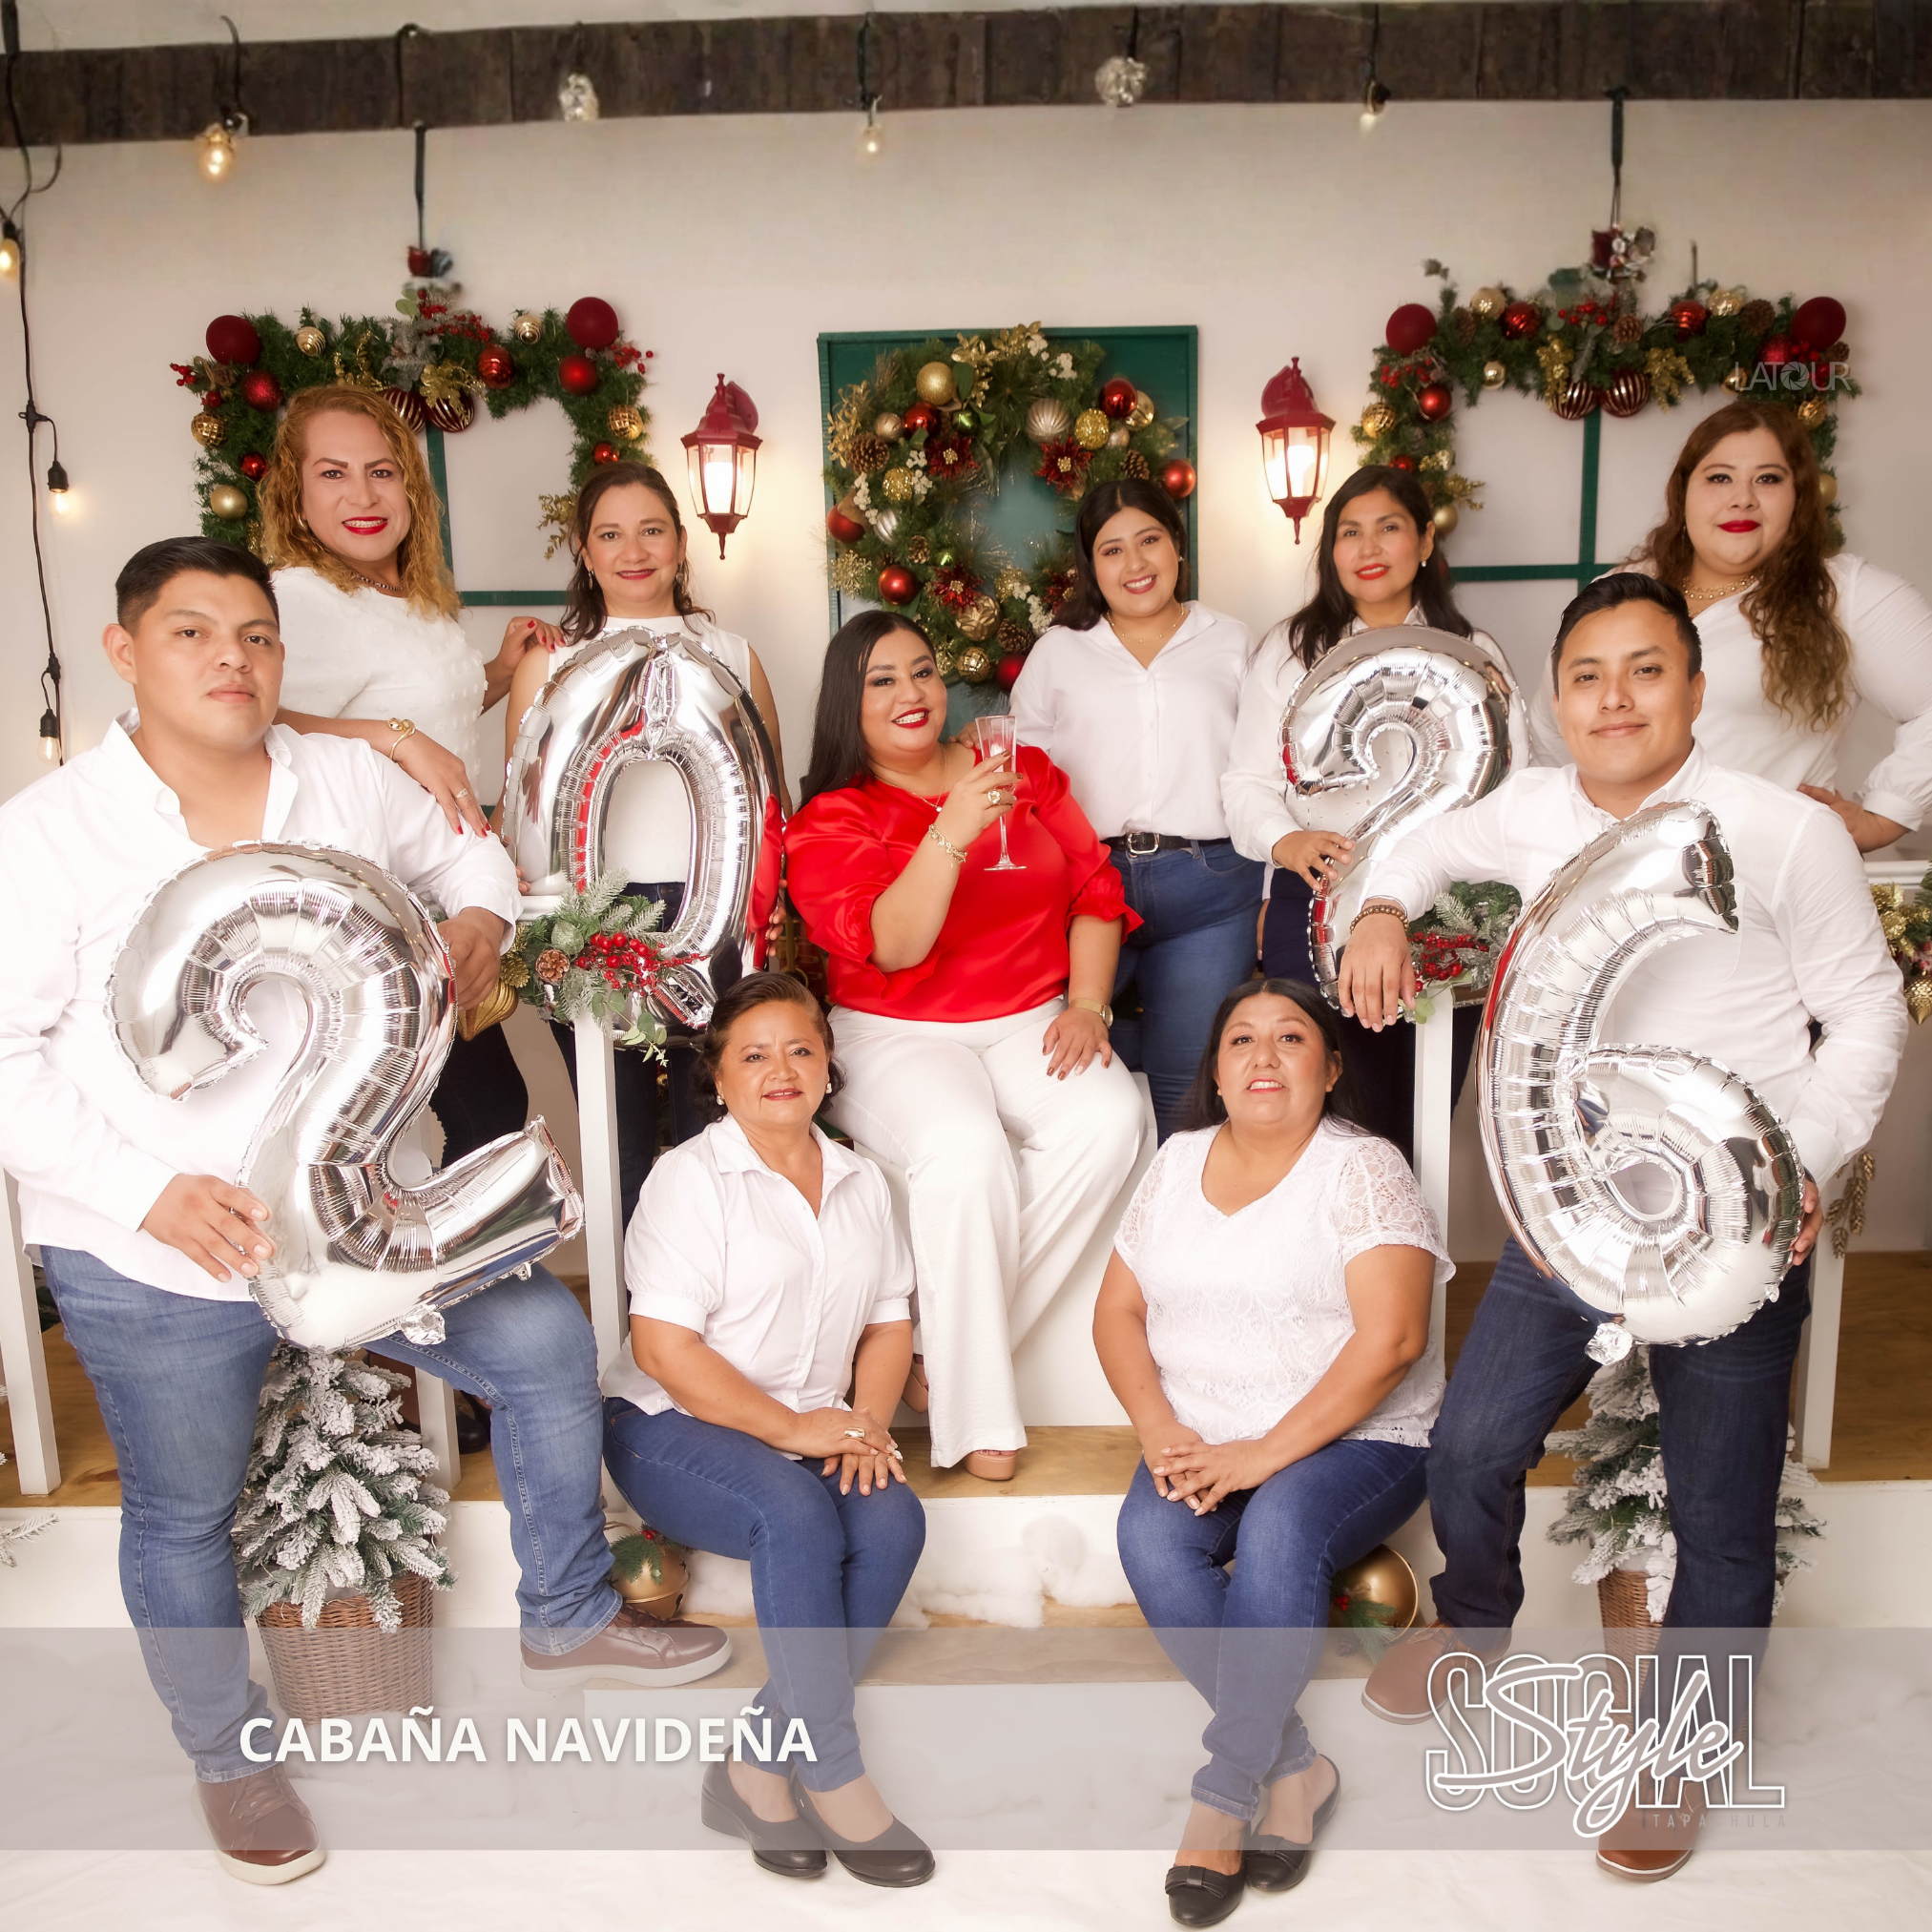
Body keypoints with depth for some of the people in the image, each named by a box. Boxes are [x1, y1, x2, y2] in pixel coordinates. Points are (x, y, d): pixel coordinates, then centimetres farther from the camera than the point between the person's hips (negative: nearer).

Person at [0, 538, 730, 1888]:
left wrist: (478, 919, -4)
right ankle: (229, 1755, 41)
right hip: (156, 1266, -3)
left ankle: (568, 1621, 25)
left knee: (546, 1343, 2)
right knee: (183, 1515, 13)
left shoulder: (348, 780, 0)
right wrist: (152, 1194, -23)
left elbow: (463, 852, 19)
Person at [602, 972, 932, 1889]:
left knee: (893, 1520, -23)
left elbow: (889, 1320, 12)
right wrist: (791, 1429, -19)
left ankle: (759, 1765, -14)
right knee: (796, 1517, -32)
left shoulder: (861, 1181, 12)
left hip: (810, 1435, 5)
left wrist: (867, 1423, -8)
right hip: (673, 1426, -5)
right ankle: (833, 1776, -19)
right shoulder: (692, 1176, -8)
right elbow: (664, 1347, -15)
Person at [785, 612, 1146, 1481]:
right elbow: (892, 947, -16)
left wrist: (1087, 1005, -4)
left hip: (1030, 1021, 4)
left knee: (1108, 1120, -27)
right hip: (896, 1038, -3)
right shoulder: (831, 821, 0)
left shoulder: (1024, 770, 13)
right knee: (966, 1150, -34)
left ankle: (945, 1345, -16)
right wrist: (951, 836, -28)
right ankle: (975, 1414, -17)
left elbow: (1095, 892, 10)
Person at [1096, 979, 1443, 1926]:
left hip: (1353, 1439, -4)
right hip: (1204, 1441, 4)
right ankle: (1292, 1769, -11)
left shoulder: (1362, 1167, -6)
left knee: (1280, 1529, -33)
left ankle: (1224, 1797, -18)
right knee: (1148, 1537, -25)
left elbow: (1390, 1339, -17)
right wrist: (1161, 1433, -9)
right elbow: (1117, 1312, 9)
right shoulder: (1178, 1161, 9)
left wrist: (1266, 1453, -22)